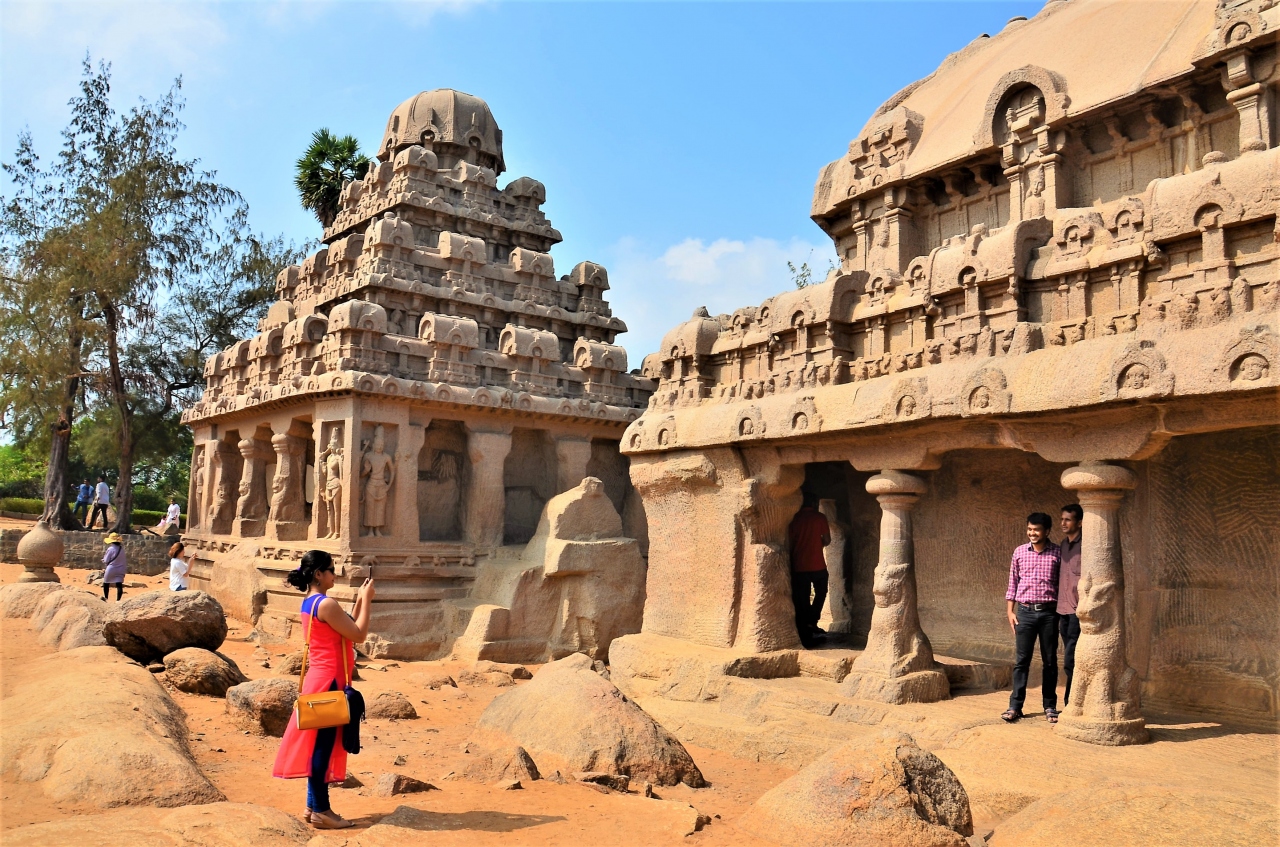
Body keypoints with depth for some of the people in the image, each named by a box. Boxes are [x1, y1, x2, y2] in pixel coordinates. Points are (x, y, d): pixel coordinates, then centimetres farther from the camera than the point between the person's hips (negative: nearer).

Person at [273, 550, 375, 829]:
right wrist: (366, 600, -8)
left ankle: (313, 805, 23)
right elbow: (359, 635, -16)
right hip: (329, 681, -10)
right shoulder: (326, 603, -18)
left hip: (319, 678, 10)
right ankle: (320, 810, 6)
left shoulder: (309, 603, 12)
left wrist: (359, 602, 13)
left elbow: (346, 629, 17)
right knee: (323, 743, -2)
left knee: (320, 742, 15)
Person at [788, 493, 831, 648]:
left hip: (799, 566, 1)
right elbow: (827, 540, 0)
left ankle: (806, 638, 7)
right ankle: (812, 622, 8)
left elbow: (789, 542, 2)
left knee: (801, 601, 6)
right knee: (820, 593, 22)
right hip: (817, 565, -1)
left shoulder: (794, 519, 2)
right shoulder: (820, 517, -1)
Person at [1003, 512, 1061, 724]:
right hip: (1025, 611, 1)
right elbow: (1013, 583, 9)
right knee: (1022, 660, 1)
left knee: (1050, 660, 8)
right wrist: (1010, 611, 5)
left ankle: (1050, 706, 19)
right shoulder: (1019, 552, 5)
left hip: (1049, 612, -1)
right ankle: (1015, 706, 5)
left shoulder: (1057, 553, 0)